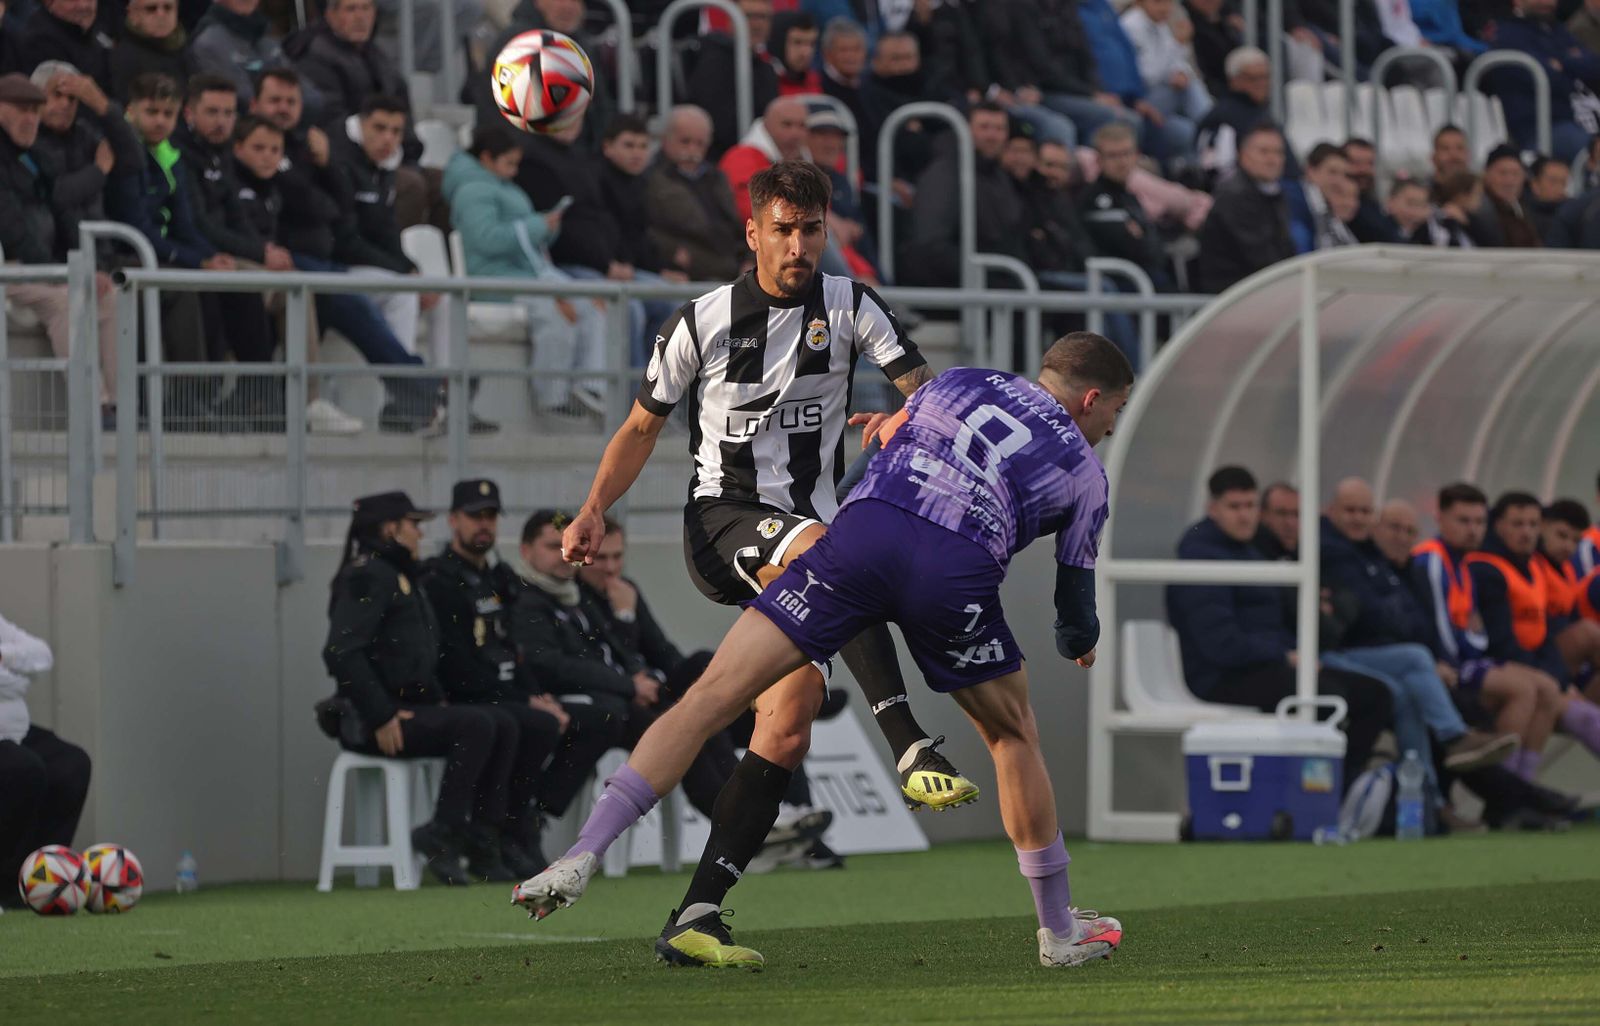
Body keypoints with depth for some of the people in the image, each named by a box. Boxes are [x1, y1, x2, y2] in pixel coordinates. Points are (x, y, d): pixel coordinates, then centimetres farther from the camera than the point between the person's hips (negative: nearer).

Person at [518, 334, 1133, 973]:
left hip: (864, 530, 1)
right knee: (1013, 735, 24)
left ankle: (582, 858, -10)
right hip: (959, 570, -1)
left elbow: (889, 439, 41)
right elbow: (1076, 610, 32)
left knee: (712, 699, 1)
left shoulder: (962, 382, 30)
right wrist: (1079, 643, 54)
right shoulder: (1085, 473, 25)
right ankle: (1059, 933, 31)